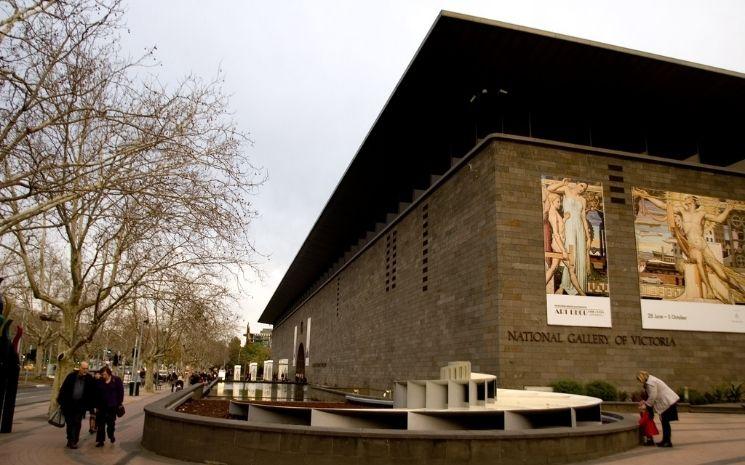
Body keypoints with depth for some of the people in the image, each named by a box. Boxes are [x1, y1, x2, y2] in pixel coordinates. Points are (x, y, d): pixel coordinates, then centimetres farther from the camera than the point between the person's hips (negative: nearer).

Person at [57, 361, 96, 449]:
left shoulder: (90, 379, -4)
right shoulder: (71, 376, -6)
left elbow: (92, 393, 1)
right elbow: (63, 388, -1)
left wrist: (91, 405, -1)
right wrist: (60, 401, -4)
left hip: (80, 405, -1)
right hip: (69, 404, 1)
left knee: (77, 424, 0)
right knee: (69, 423, 9)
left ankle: (74, 441, 8)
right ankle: (70, 440, 21)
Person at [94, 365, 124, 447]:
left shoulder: (116, 380, -5)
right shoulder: (99, 381, 1)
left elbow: (120, 392, -1)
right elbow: (97, 394, 6)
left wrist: (119, 404, -5)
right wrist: (97, 406, 3)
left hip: (112, 406, -2)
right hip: (101, 406, 2)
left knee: (111, 423, 9)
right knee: (101, 424, 4)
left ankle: (111, 435, 33)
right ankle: (100, 441, 13)